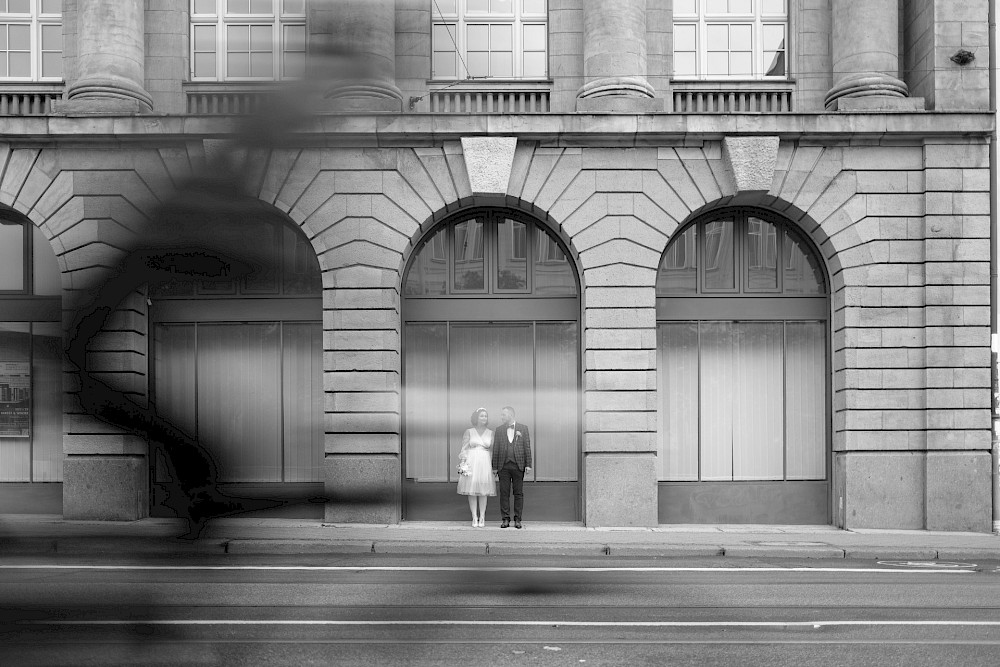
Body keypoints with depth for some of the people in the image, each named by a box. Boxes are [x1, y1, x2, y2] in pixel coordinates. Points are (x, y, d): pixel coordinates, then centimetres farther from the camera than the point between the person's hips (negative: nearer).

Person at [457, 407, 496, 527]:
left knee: (483, 491, 0)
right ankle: (474, 517, 3)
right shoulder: (469, 432, 6)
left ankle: (482, 517, 5)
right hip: (471, 462, -1)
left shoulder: (490, 433, 10)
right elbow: (464, 449, 4)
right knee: (472, 490, -1)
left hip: (485, 463, 1)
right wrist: (462, 463, -6)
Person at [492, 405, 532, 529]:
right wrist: (495, 467, 4)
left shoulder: (523, 428, 5)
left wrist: (528, 464, -3)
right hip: (503, 466, 1)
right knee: (504, 493, 1)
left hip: (518, 465, -1)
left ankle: (517, 519, 6)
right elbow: (496, 449, 9)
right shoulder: (499, 429, 9)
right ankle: (506, 519, 5)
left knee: (518, 493, 1)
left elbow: (527, 447, 4)